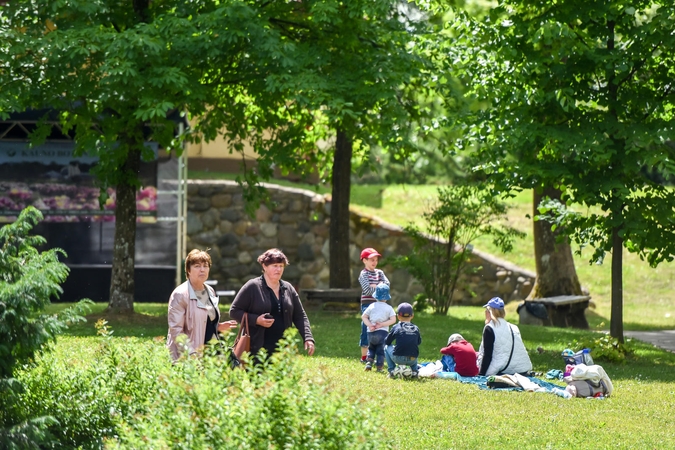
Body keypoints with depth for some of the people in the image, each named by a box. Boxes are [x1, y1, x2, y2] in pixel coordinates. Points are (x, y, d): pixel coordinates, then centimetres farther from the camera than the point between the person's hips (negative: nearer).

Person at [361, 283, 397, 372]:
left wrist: (369, 325, -6)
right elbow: (393, 320, -8)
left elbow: (363, 317, 3)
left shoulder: (371, 306, 5)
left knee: (371, 348, 20)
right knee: (381, 350, 6)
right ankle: (379, 367, 0)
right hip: (383, 332, -2)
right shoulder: (388, 308, 1)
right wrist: (382, 324, -10)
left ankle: (369, 362, 1)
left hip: (371, 332, 2)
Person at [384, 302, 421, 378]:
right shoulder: (416, 328, 12)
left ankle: (391, 371, 14)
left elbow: (387, 342, 14)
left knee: (387, 348, 25)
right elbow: (419, 342, 25)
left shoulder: (396, 327, 5)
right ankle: (414, 371, 18)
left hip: (399, 359, -4)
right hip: (412, 361, 4)